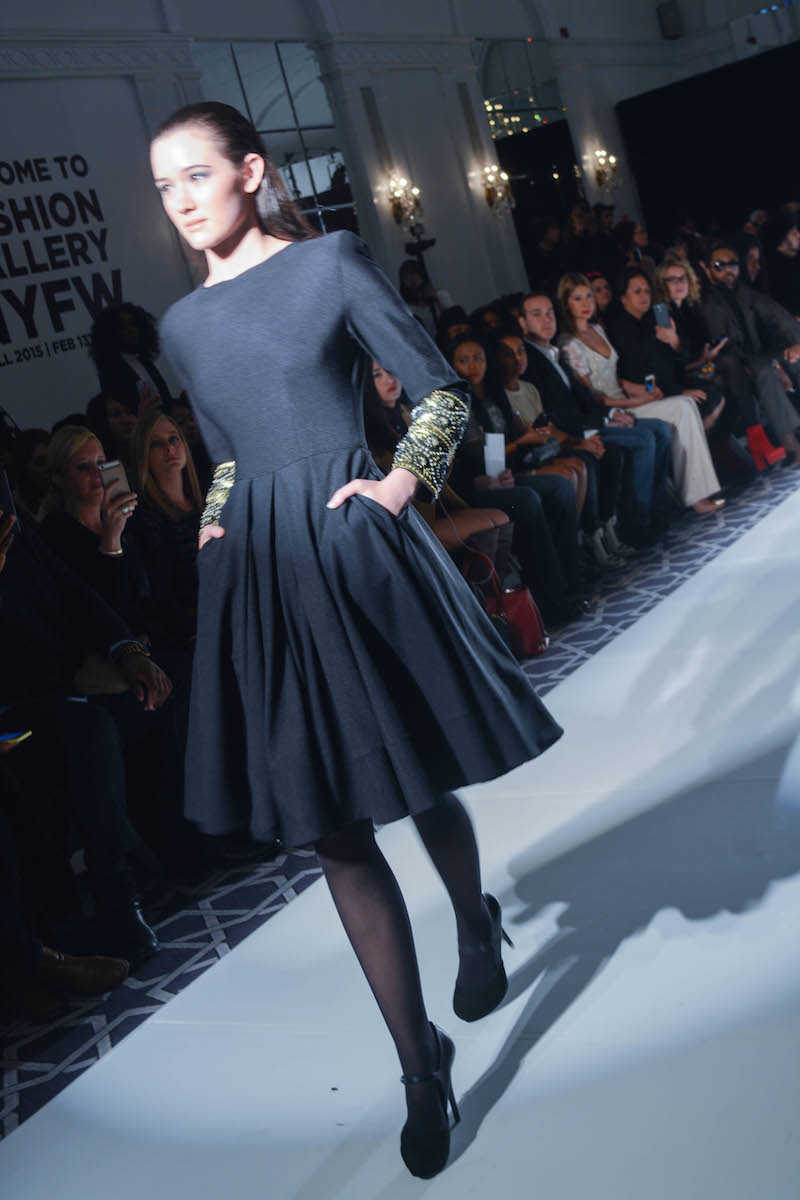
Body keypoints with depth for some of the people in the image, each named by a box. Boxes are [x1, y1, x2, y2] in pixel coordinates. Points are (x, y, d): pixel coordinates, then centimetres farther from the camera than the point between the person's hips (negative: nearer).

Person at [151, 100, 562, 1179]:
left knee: (424, 788, 11)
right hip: (258, 576, 4)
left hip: (354, 550, -3)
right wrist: (215, 529, 8)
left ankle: (476, 928, 45)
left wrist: (404, 484, -11)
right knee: (331, 829, 3)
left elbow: (441, 391, 2)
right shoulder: (182, 325, 12)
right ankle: (420, 1065, 17)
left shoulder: (333, 263, 0)